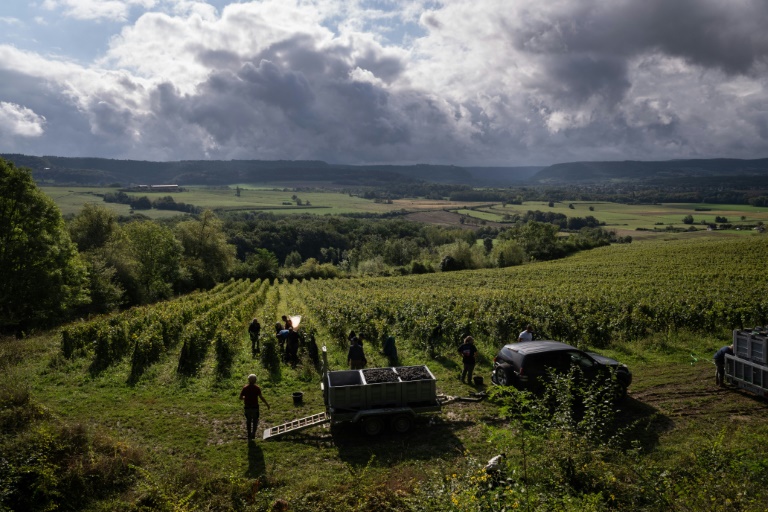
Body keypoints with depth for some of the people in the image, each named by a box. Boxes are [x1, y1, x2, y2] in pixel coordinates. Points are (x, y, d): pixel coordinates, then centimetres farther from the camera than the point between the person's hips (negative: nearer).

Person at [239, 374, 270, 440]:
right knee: (255, 421, 13)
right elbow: (261, 397, -17)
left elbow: (240, 397, -3)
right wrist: (267, 404, -9)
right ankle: (253, 435, 7)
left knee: (248, 421, 17)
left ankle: (249, 435, 23)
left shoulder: (245, 388, -5)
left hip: (247, 407, 2)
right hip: (255, 407, -2)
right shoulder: (257, 388, -12)